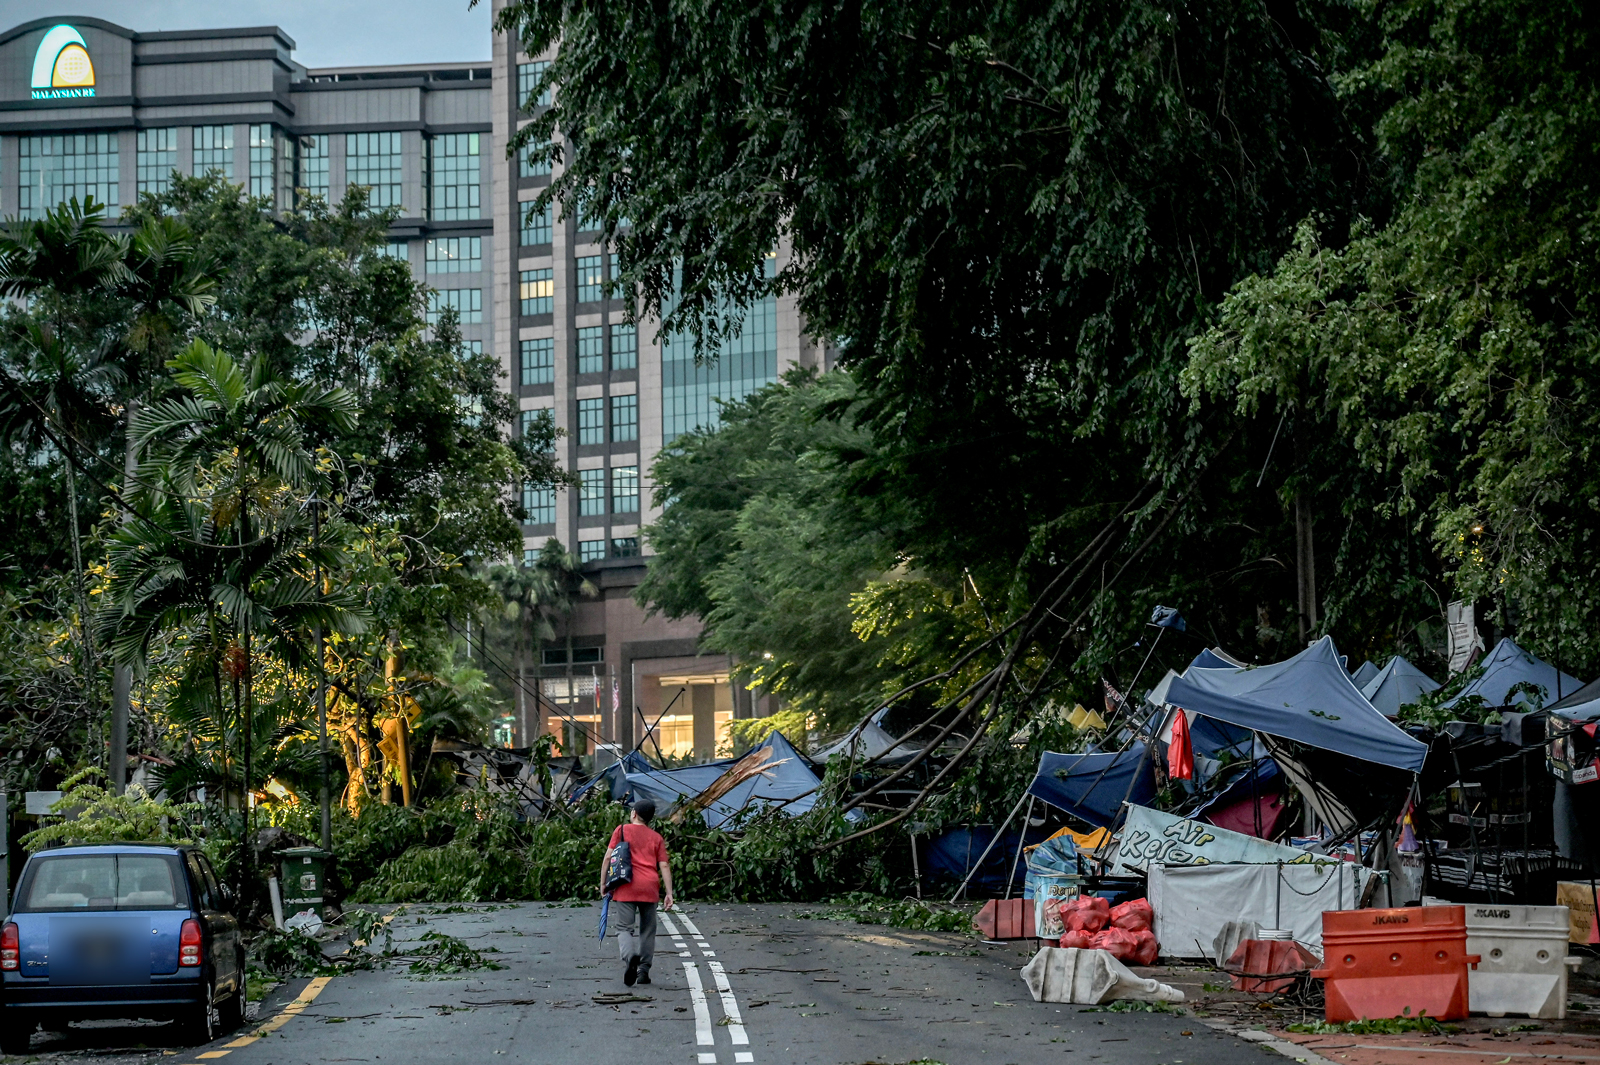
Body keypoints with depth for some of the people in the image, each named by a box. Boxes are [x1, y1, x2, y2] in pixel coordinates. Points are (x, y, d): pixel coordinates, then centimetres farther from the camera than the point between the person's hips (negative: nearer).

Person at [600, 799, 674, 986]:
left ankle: (631, 956, -33)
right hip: (650, 888, 2)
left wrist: (603, 883, 8)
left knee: (624, 927, -4)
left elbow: (608, 858, 1)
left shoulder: (622, 830, 7)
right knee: (647, 929, 13)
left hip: (626, 887, -2)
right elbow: (664, 866, 6)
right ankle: (644, 970, 12)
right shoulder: (656, 837, 14)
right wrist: (669, 893, 4)